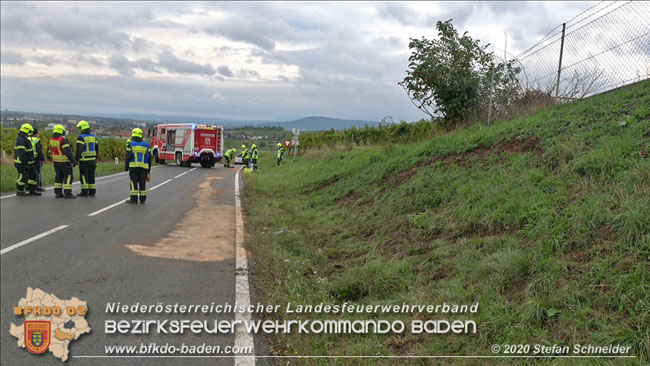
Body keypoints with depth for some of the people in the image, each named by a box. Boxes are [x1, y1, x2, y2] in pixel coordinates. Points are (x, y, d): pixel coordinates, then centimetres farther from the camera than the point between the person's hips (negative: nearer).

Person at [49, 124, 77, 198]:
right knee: (68, 176, -2)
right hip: (64, 161, -8)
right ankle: (67, 193, -8)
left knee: (59, 176, 14)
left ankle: (58, 193, 14)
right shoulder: (63, 140, -20)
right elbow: (68, 152, -23)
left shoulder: (51, 140, 5)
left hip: (56, 161, 8)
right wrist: (73, 161, -20)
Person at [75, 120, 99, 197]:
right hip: (92, 160, 6)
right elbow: (97, 148, 13)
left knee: (84, 176, -1)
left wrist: (76, 159, -10)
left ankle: (84, 192, 0)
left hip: (84, 160, -6)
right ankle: (92, 192, 12)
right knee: (91, 176, 11)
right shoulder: (93, 137, 9)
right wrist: (96, 158, 19)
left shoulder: (81, 137, -13)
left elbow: (79, 150, -18)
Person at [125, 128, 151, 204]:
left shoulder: (130, 145, -2)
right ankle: (142, 199, 9)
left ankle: (134, 199, -2)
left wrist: (126, 167, 2)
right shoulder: (146, 145, 6)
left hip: (133, 166, -2)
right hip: (143, 167, 2)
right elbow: (149, 159, 6)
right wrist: (148, 170, 12)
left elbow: (128, 157, -7)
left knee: (134, 183, 0)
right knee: (142, 183, 7)